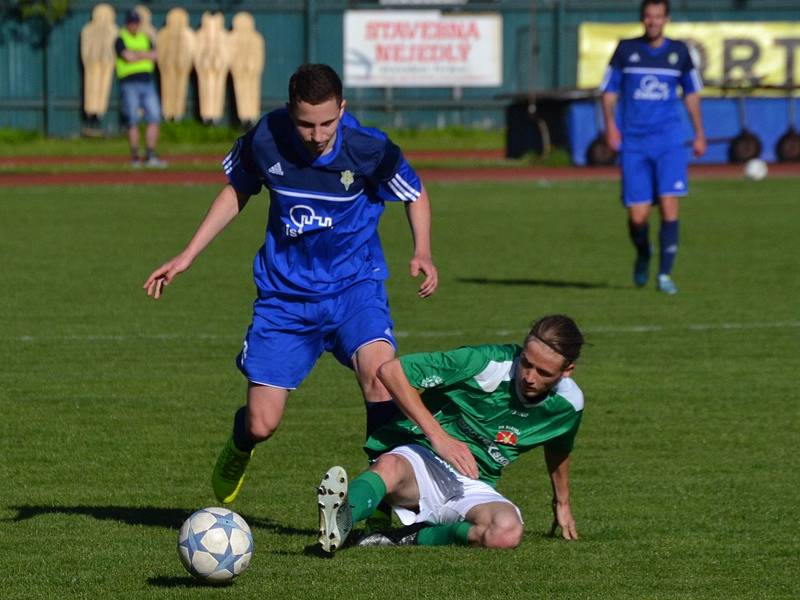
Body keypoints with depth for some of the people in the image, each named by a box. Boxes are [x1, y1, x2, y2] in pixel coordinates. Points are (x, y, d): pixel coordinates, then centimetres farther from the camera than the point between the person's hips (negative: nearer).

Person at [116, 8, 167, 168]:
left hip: (147, 82, 5)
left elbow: (154, 56, 3)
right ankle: (134, 157, 1)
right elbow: (128, 56, -15)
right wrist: (145, 55, -1)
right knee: (133, 122, -5)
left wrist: (137, 54, -7)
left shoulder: (145, 38, 17)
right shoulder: (121, 39, 0)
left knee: (154, 119, -4)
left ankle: (150, 156, -2)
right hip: (129, 83, -5)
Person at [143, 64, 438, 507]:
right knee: (261, 424, -2)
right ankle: (238, 449, 38)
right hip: (284, 293, 1)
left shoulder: (369, 148, -18)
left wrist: (422, 253, -16)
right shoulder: (263, 141, -14)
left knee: (378, 371, -32)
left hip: (354, 284, -1)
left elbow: (415, 194, 2)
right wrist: (185, 258, 7)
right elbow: (237, 191, 8)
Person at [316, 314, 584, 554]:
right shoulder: (488, 362, -16)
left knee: (507, 532, -34)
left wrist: (562, 504, 36)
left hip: (475, 487, 4)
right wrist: (438, 435, -21)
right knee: (389, 466, -42)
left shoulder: (569, 403, -2)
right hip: (423, 457, -3)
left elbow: (557, 447, 24)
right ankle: (339, 520, -73)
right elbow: (390, 370, -17)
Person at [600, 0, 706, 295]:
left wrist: (699, 133, 17)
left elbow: (691, 93, 19)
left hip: (668, 140, 0)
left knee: (669, 204, -15)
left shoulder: (678, 51, 7)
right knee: (637, 216, -4)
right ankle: (643, 256, 29)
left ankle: (665, 275, -7)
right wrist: (610, 123, -8)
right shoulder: (626, 49, 4)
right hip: (634, 142, 0)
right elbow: (609, 90, 8)